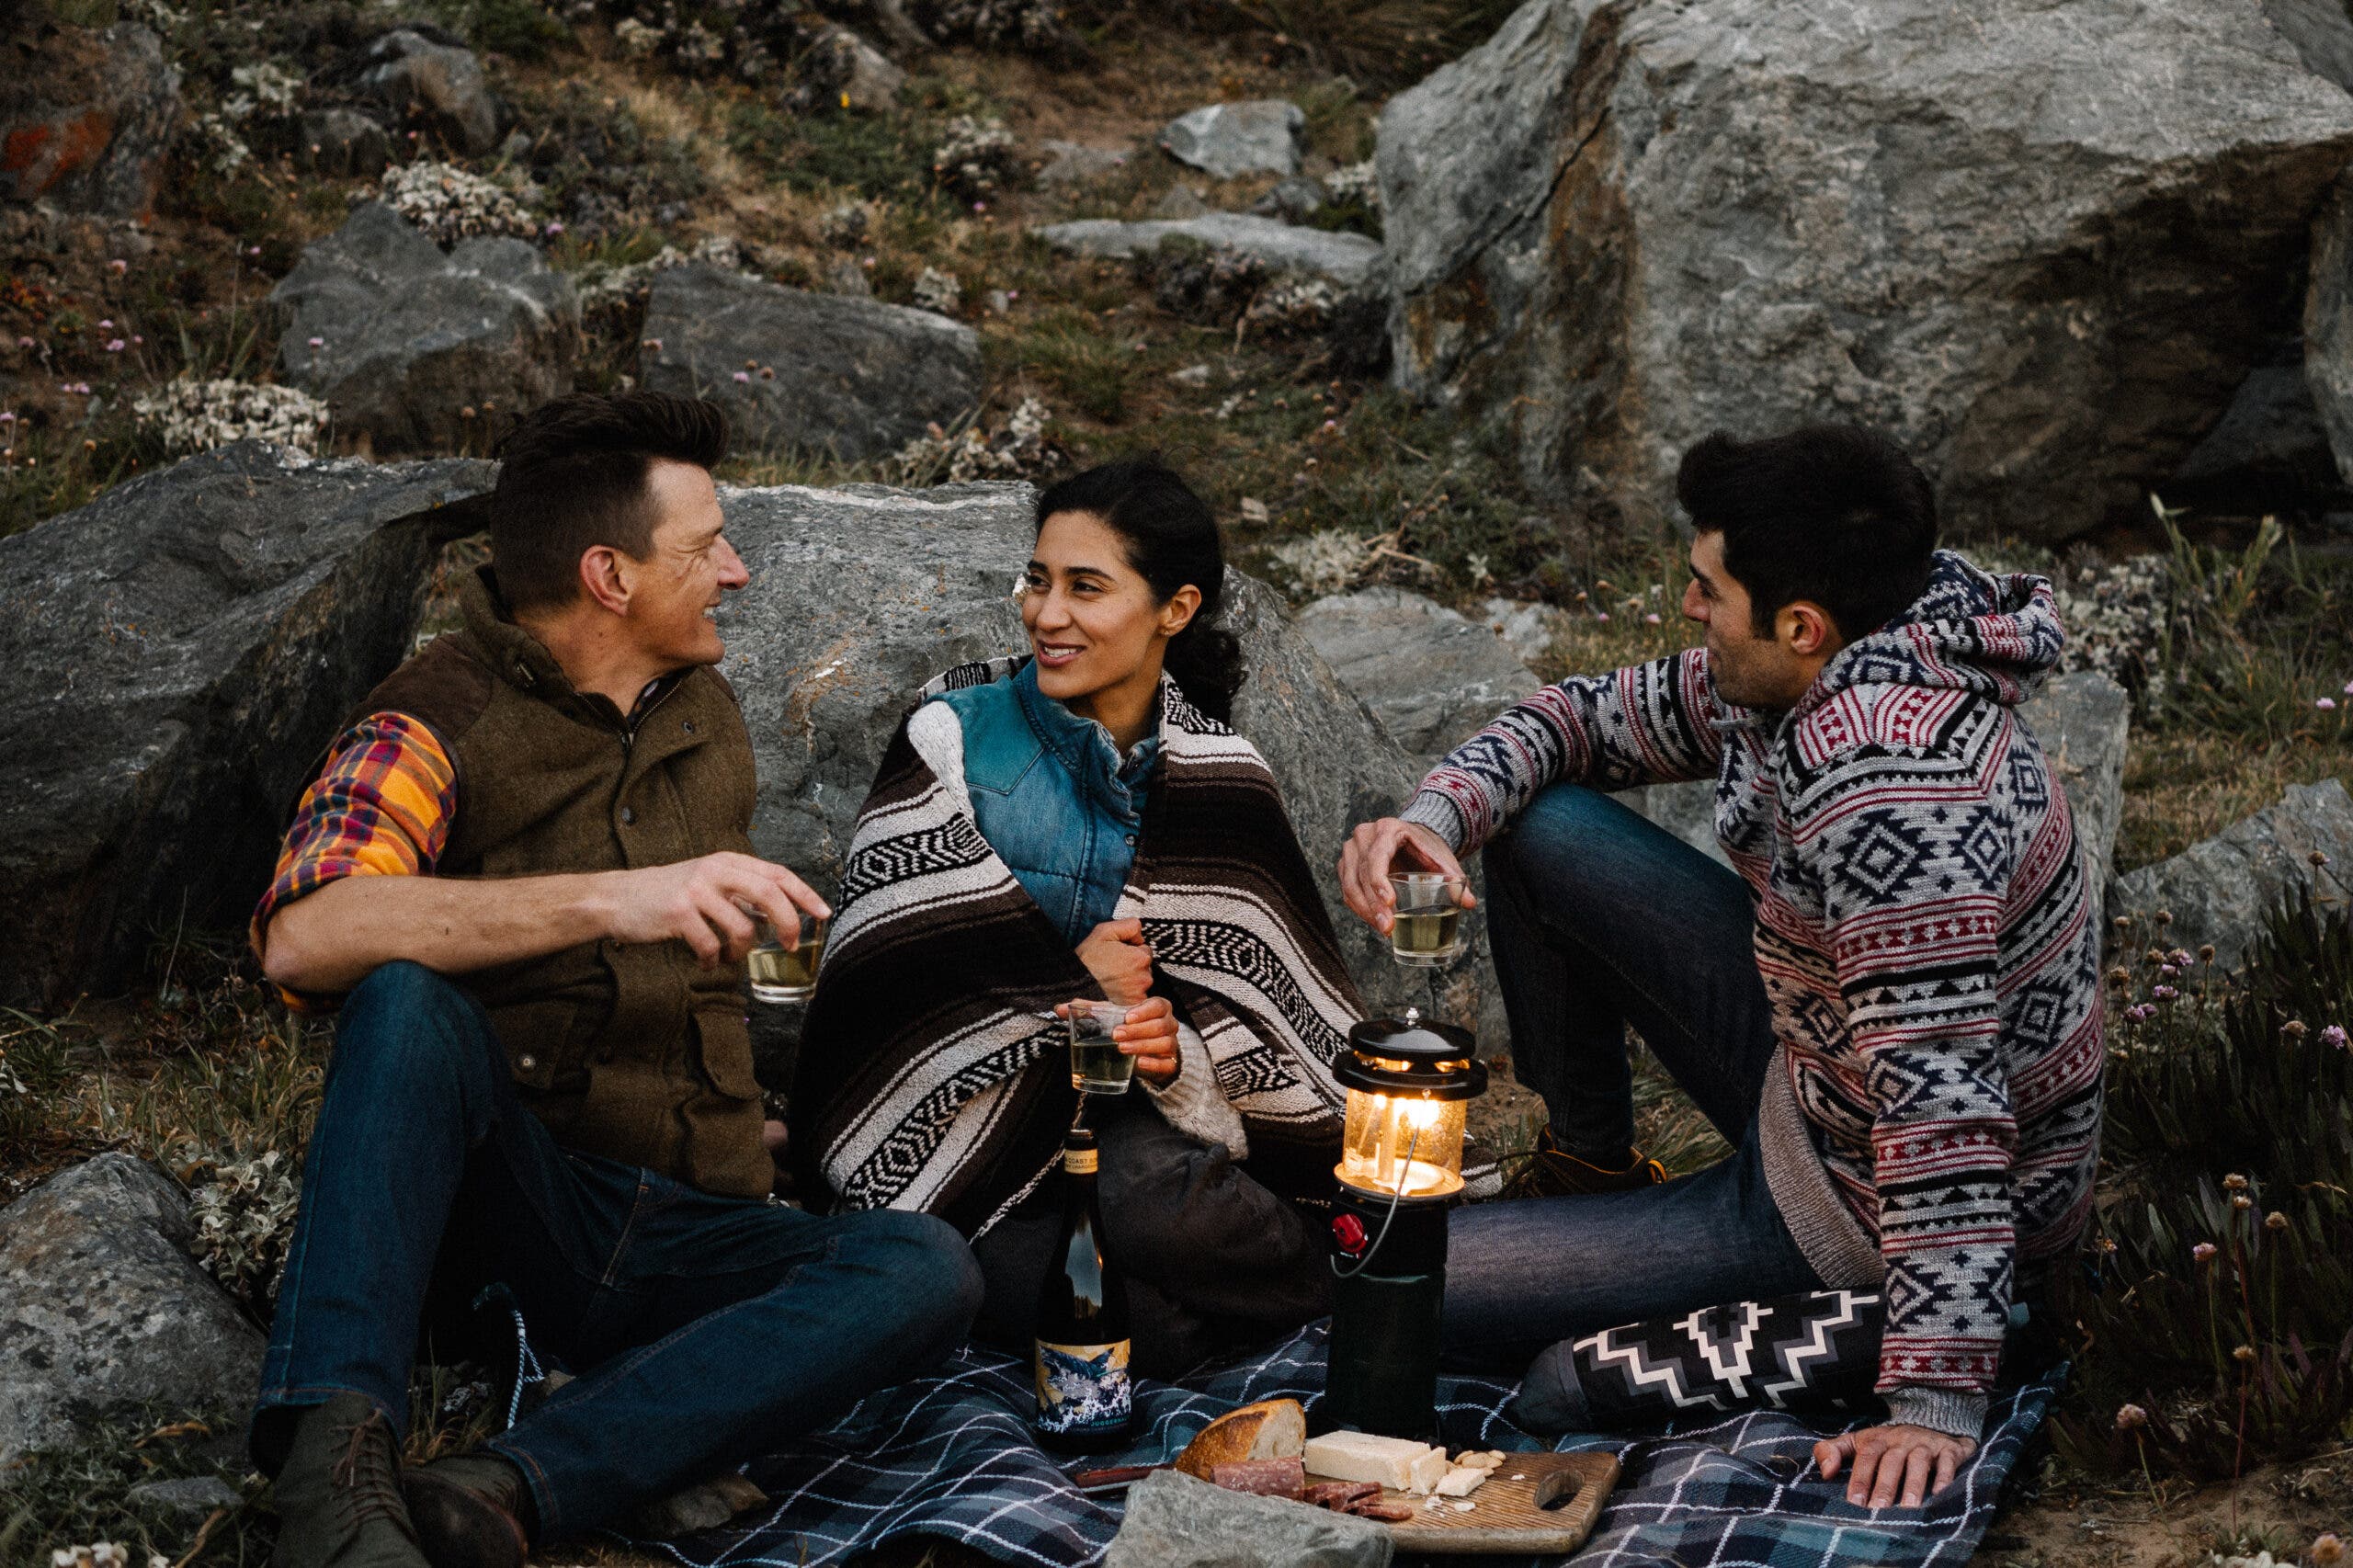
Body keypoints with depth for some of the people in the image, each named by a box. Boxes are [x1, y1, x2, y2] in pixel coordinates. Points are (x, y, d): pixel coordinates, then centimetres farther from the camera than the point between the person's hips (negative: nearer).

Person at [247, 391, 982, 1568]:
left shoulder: (706, 711, 15)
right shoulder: (441, 721, -7)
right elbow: (302, 937, -28)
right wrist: (608, 899, -35)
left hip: (685, 1238, 5)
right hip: (498, 1203, -4)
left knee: (928, 1271, -26)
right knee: (409, 998, -34)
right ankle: (332, 1459, -42)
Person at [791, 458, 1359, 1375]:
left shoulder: (1218, 777, 6)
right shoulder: (953, 733, 2)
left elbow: (1267, 997, 4)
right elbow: (885, 947, -6)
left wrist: (1177, 1049, -17)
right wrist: (1073, 982, -8)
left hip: (1137, 1109, 2)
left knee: (1151, 1191, -37)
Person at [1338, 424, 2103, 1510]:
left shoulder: (1883, 790, -35)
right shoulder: (1798, 678, -5)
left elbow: (1942, 1098, -38)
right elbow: (1585, 718, 7)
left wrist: (1935, 1402, -38)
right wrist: (1436, 816, -13)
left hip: (1869, 1209, -9)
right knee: (1537, 825, 5)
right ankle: (1589, 1171, 21)